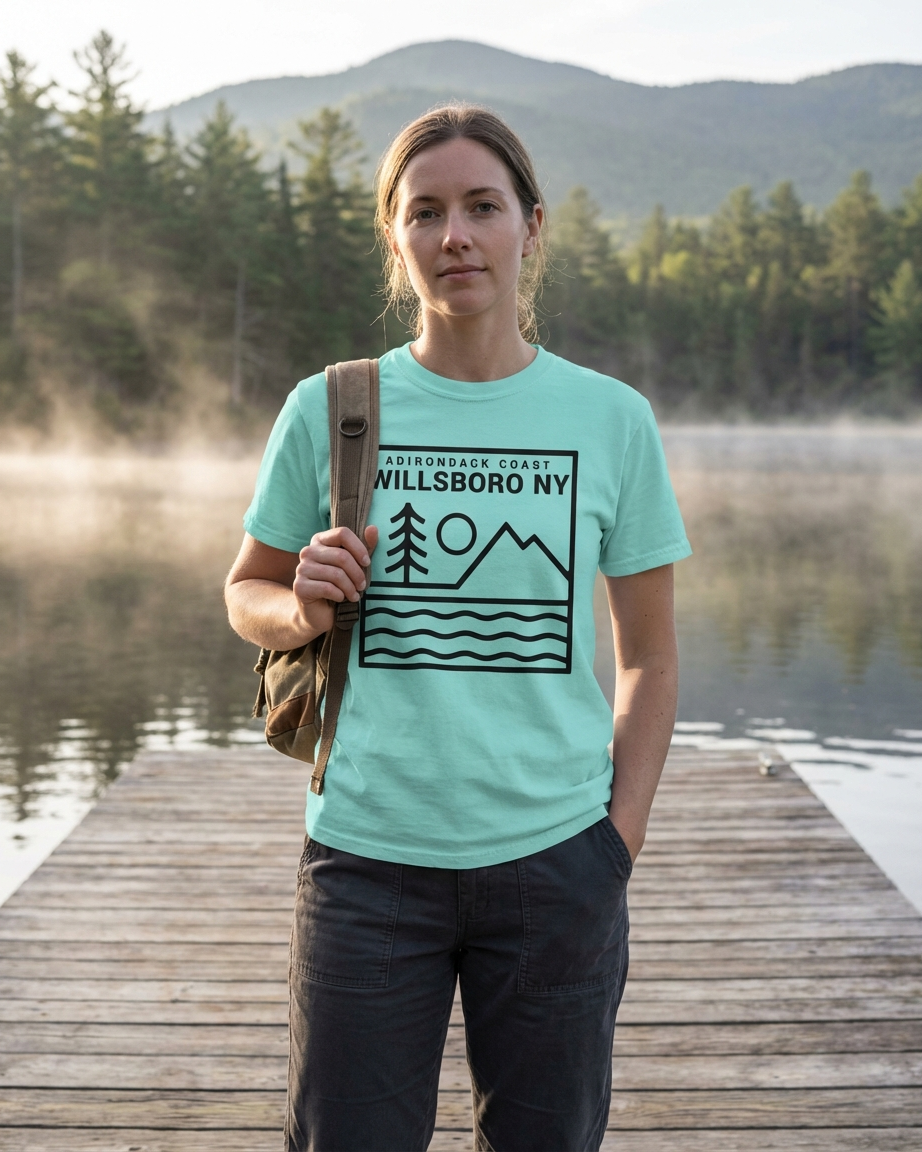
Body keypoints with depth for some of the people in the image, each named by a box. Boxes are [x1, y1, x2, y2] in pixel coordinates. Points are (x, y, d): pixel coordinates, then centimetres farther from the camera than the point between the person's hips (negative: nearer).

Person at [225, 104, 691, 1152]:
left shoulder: (610, 418, 1)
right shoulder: (330, 407, 0)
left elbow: (649, 657, 6)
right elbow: (247, 596, 11)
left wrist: (620, 840, 0)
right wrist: (305, 607, -11)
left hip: (553, 856, 1)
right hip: (366, 857, 0)